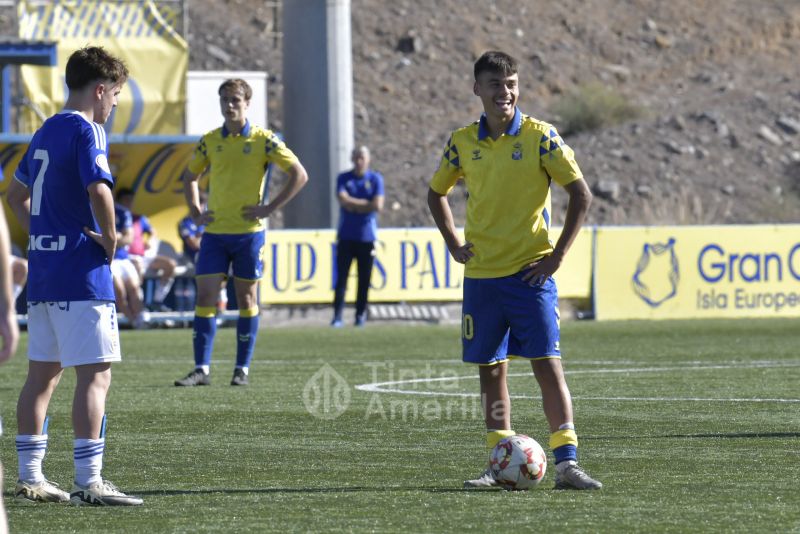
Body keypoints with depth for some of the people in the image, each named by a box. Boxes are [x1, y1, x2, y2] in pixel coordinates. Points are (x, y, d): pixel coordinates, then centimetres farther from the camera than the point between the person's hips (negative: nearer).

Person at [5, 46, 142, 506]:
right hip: (82, 273, -9)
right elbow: (99, 190, -27)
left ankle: (29, 476, 16)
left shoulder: (46, 132, 15)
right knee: (95, 374, -8)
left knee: (43, 373, 13)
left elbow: (16, 194, 26)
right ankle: (89, 481, -12)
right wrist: (110, 239, -14)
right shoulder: (86, 131, -12)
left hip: (42, 270, 9)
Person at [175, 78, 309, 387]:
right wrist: (196, 212, 8)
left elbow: (299, 175, -4)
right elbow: (190, 178, 22)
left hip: (249, 231, -3)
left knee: (246, 298, 4)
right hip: (215, 232, 3)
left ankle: (243, 369, 10)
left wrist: (270, 208, -9)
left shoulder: (263, 140, -4)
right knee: (205, 295, -4)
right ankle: (202, 369, -2)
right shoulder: (210, 141, 7)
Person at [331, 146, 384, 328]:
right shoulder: (343, 178, 6)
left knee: (364, 279, 2)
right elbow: (343, 200, -10)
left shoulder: (375, 179, 4)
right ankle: (337, 316, -10)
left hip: (367, 237, 0)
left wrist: (353, 205, -6)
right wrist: (366, 203, -8)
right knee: (341, 277, -7)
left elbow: (378, 205, -8)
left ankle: (360, 315, 11)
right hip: (346, 236, 0)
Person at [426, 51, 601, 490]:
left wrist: (557, 255, -8)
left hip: (530, 272, -4)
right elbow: (436, 193, 21)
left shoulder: (540, 137, -5)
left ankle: (566, 462, -11)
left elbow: (581, 195, -4)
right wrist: (454, 245, 9)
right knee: (490, 368, 6)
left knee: (548, 364, -10)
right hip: (480, 274, 4)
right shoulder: (462, 142, 5)